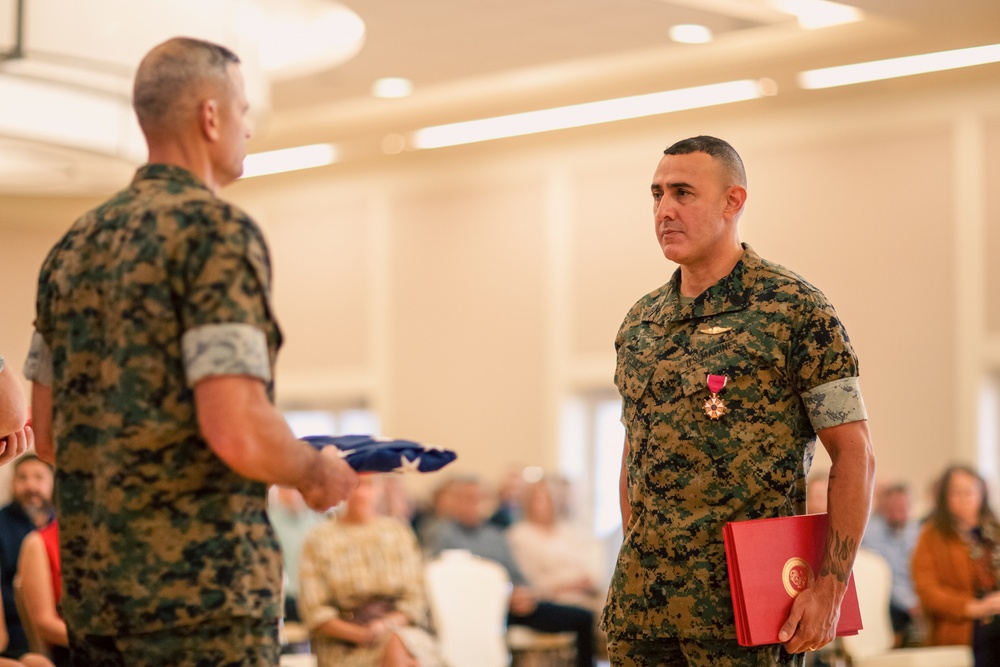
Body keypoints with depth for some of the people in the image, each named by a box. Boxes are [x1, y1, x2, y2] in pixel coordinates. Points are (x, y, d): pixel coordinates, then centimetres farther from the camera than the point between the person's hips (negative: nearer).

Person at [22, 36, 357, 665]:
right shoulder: (219, 230, -12)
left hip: (88, 583, 8)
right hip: (203, 586, -8)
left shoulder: (73, 246, 12)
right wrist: (317, 473, -3)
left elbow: (46, 432, 16)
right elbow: (237, 433, -21)